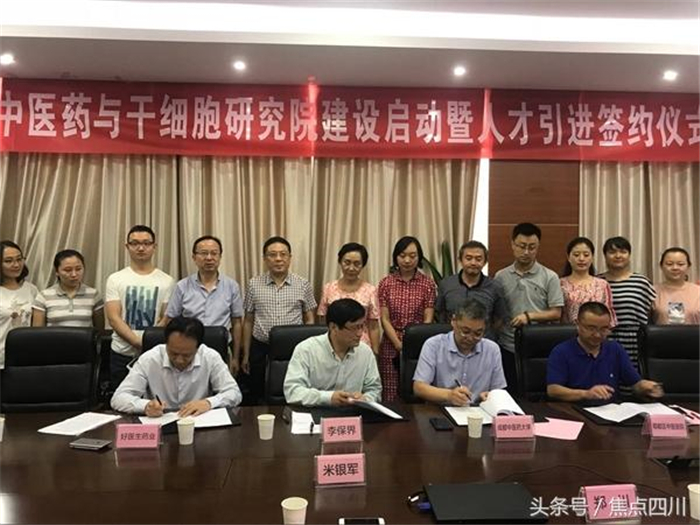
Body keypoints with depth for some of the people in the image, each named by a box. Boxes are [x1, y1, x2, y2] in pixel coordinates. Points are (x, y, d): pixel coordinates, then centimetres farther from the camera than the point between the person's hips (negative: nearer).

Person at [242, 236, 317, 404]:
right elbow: (248, 321, 8)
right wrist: (246, 355, 8)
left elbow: (309, 320, 6)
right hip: (261, 350, 1)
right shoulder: (254, 284, 3)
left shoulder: (303, 284, 1)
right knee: (256, 399, 11)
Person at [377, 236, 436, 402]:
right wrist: (400, 346, -12)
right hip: (391, 346, 0)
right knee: (390, 397, 1)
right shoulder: (386, 283, 2)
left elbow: (428, 320, -2)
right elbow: (385, 319, -1)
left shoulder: (427, 284, 1)